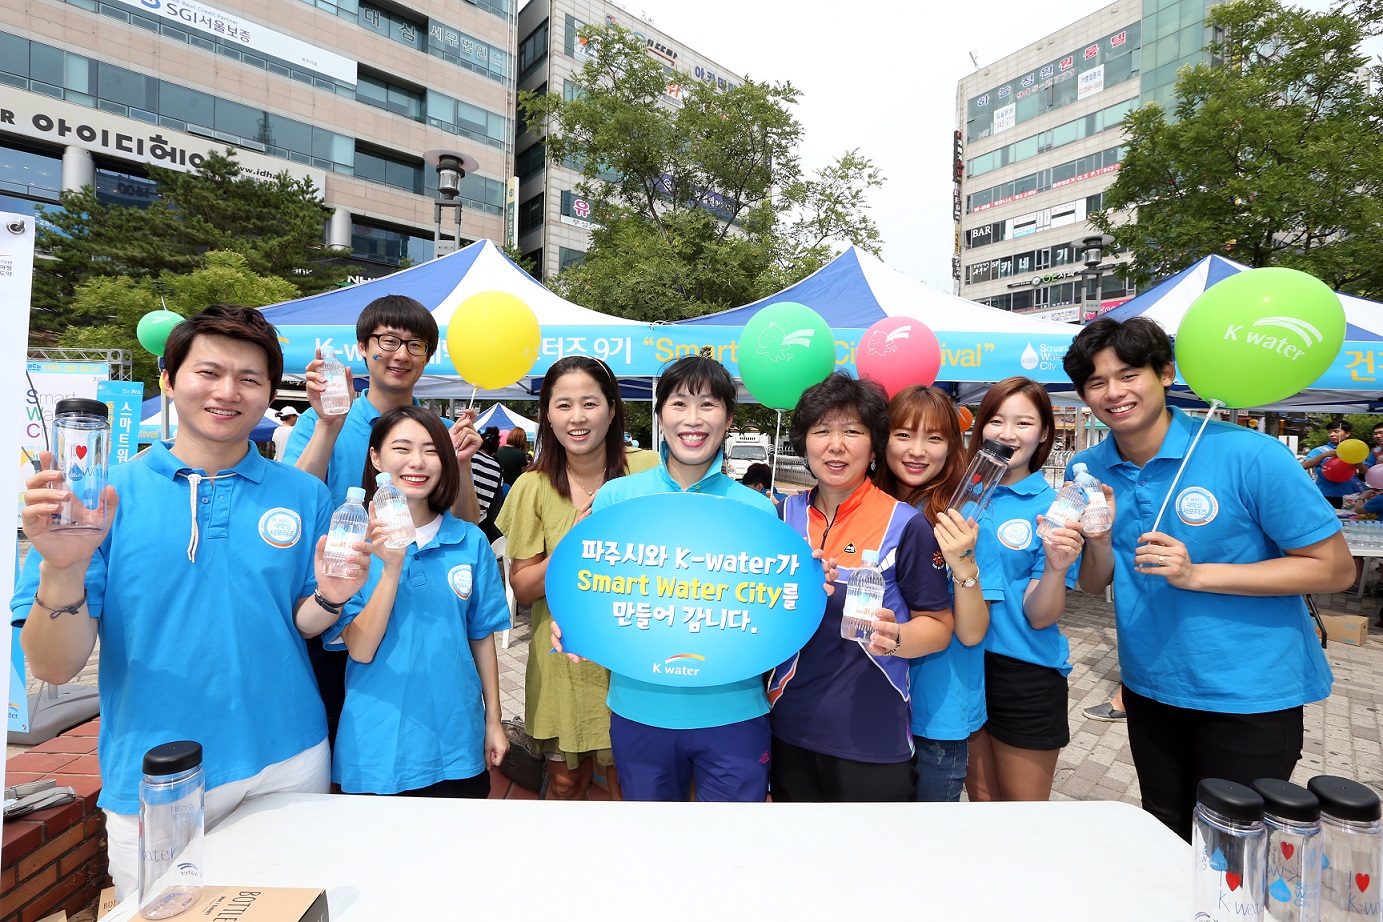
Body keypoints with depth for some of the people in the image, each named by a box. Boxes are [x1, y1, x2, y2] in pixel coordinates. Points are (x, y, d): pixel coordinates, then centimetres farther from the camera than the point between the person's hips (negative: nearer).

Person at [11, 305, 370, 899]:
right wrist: (62, 567, -25)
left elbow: (302, 627, 4)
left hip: (287, 764, 1)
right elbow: (53, 669, -8)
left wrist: (329, 598, -17)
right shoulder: (108, 494, -5)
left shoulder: (303, 495, -1)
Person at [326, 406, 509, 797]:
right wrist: (392, 567, -25)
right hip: (376, 749, -1)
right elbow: (360, 650, -14)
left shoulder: (471, 541, -4)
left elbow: (481, 637, 4)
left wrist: (493, 721, 7)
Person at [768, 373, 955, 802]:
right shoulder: (785, 515, 1)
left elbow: (938, 625, -5)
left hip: (871, 736, -3)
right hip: (789, 725, 4)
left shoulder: (906, 525, -10)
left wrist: (894, 638, -25)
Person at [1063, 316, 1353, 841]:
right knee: (1164, 842, 23)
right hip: (1149, 687, 4)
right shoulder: (1087, 471, -5)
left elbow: (1335, 569, -14)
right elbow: (1095, 584, 3)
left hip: (1251, 695, -4)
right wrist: (1099, 539, -20)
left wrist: (1195, 574, -24)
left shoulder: (1249, 456, -18)